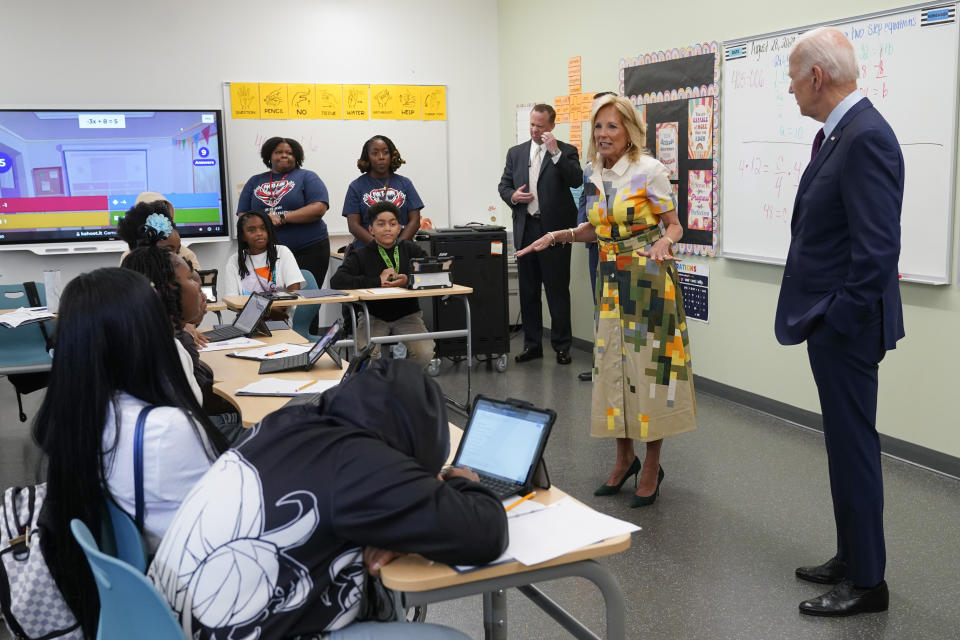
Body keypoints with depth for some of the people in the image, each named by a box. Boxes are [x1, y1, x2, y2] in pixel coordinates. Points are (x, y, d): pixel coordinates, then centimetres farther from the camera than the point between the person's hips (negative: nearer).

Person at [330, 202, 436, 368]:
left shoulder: (411, 249, 5)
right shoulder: (361, 256, -1)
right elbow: (336, 281, -17)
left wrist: (409, 280, -23)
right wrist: (378, 281, -20)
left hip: (407, 315, 1)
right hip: (374, 315, -1)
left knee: (424, 353, -23)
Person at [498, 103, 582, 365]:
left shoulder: (566, 152, 1)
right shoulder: (516, 153, 13)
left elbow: (576, 180, -15)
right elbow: (504, 185, 15)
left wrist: (555, 152, -19)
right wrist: (512, 196, -6)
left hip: (554, 230, -4)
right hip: (526, 229, 4)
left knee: (558, 290, 1)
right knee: (528, 290, 10)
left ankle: (562, 345, 11)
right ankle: (532, 344, 19)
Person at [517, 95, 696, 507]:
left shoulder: (649, 170, -10)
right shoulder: (593, 174, 8)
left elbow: (674, 226, -6)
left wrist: (664, 243, -28)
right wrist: (558, 236, 5)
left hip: (648, 279, -6)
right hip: (610, 279, 6)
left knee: (647, 363, -3)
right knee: (613, 365, 8)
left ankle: (652, 466, 12)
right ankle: (624, 458, 23)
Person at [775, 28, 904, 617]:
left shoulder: (866, 136, -19)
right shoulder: (837, 133, 12)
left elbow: (878, 247, -24)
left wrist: (838, 321, -18)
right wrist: (818, 316, 13)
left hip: (845, 325, -10)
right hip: (831, 323, 10)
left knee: (853, 446, 1)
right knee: (847, 442, 18)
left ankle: (867, 582, 16)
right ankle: (853, 558, 33)